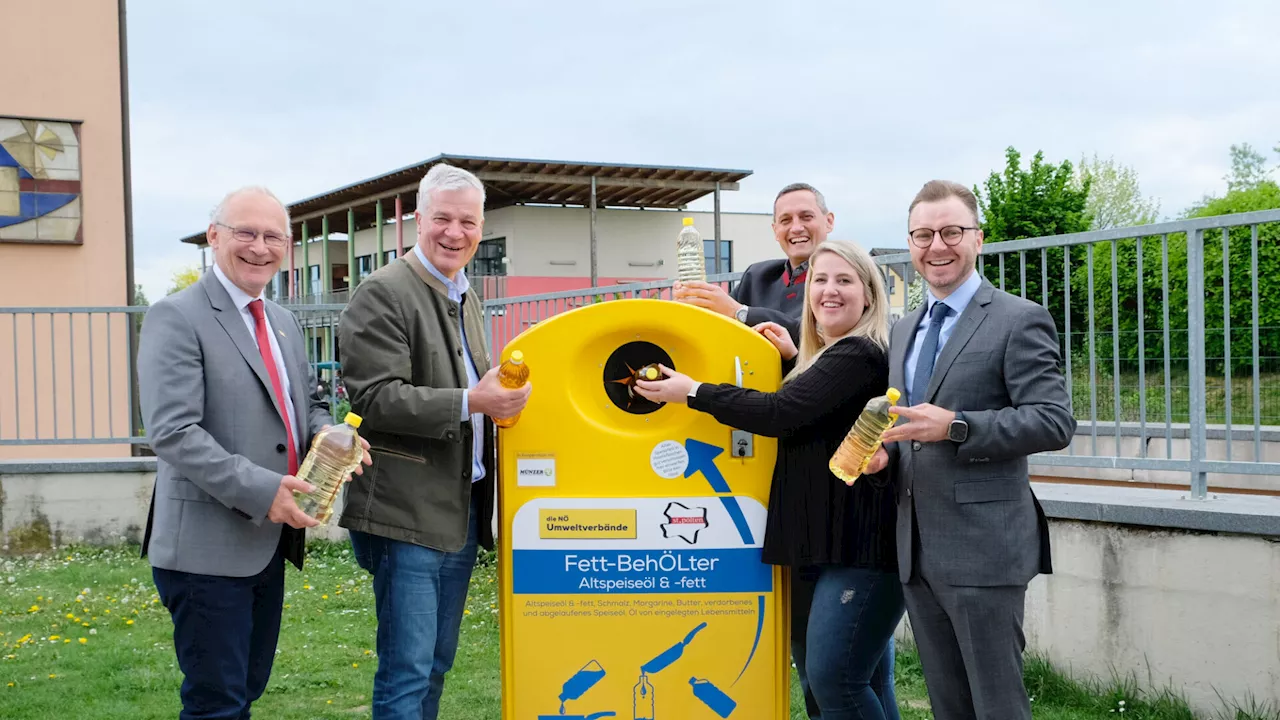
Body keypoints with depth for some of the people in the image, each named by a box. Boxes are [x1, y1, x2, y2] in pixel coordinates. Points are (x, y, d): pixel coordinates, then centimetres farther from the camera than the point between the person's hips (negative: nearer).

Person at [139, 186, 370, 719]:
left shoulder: (283, 322, 14)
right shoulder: (177, 318, -12)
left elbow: (308, 404, 23)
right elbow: (172, 433, -20)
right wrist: (260, 490, -25)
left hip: (270, 542, 8)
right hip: (207, 548, -8)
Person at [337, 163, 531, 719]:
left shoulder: (467, 298, 16)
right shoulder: (383, 294, -11)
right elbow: (375, 398, -20)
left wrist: (499, 393, 9)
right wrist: (470, 402, -25)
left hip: (463, 508, 9)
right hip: (408, 511, -9)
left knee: (436, 664, 16)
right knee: (406, 671, -7)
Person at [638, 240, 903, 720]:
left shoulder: (859, 355, -13)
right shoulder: (834, 353, 19)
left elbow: (781, 414, -20)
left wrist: (693, 392, -11)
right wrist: (795, 359, 12)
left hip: (863, 542, -11)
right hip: (836, 540, 11)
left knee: (832, 676, -13)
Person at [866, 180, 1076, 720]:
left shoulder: (1019, 321, -5)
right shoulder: (903, 331, 17)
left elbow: (1055, 422, -14)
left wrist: (955, 426, -22)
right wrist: (884, 452, 3)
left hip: (983, 548, -7)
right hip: (917, 552, 7)